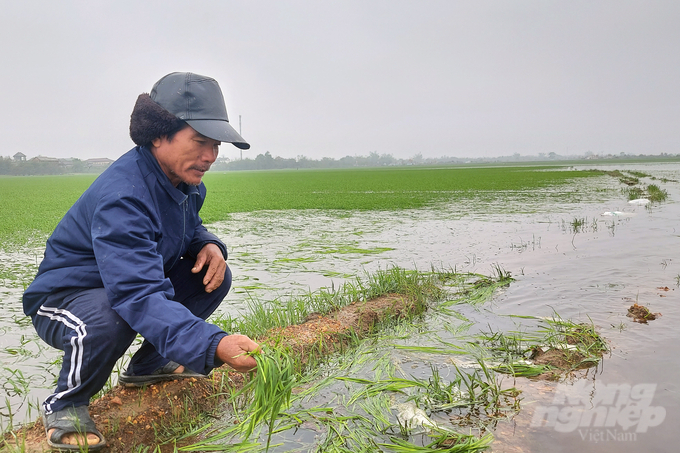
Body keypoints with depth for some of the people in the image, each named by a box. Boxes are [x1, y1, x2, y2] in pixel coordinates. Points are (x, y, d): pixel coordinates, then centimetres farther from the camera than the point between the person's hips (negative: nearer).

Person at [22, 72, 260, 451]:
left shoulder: (185, 182, -6)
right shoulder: (122, 197, -35)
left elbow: (189, 228, 14)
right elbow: (140, 295, -46)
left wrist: (208, 245, -12)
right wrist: (213, 346, -58)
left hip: (135, 279, 8)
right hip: (64, 298, -8)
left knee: (215, 276, -4)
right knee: (109, 320, -40)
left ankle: (148, 366, 15)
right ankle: (65, 405, -7)